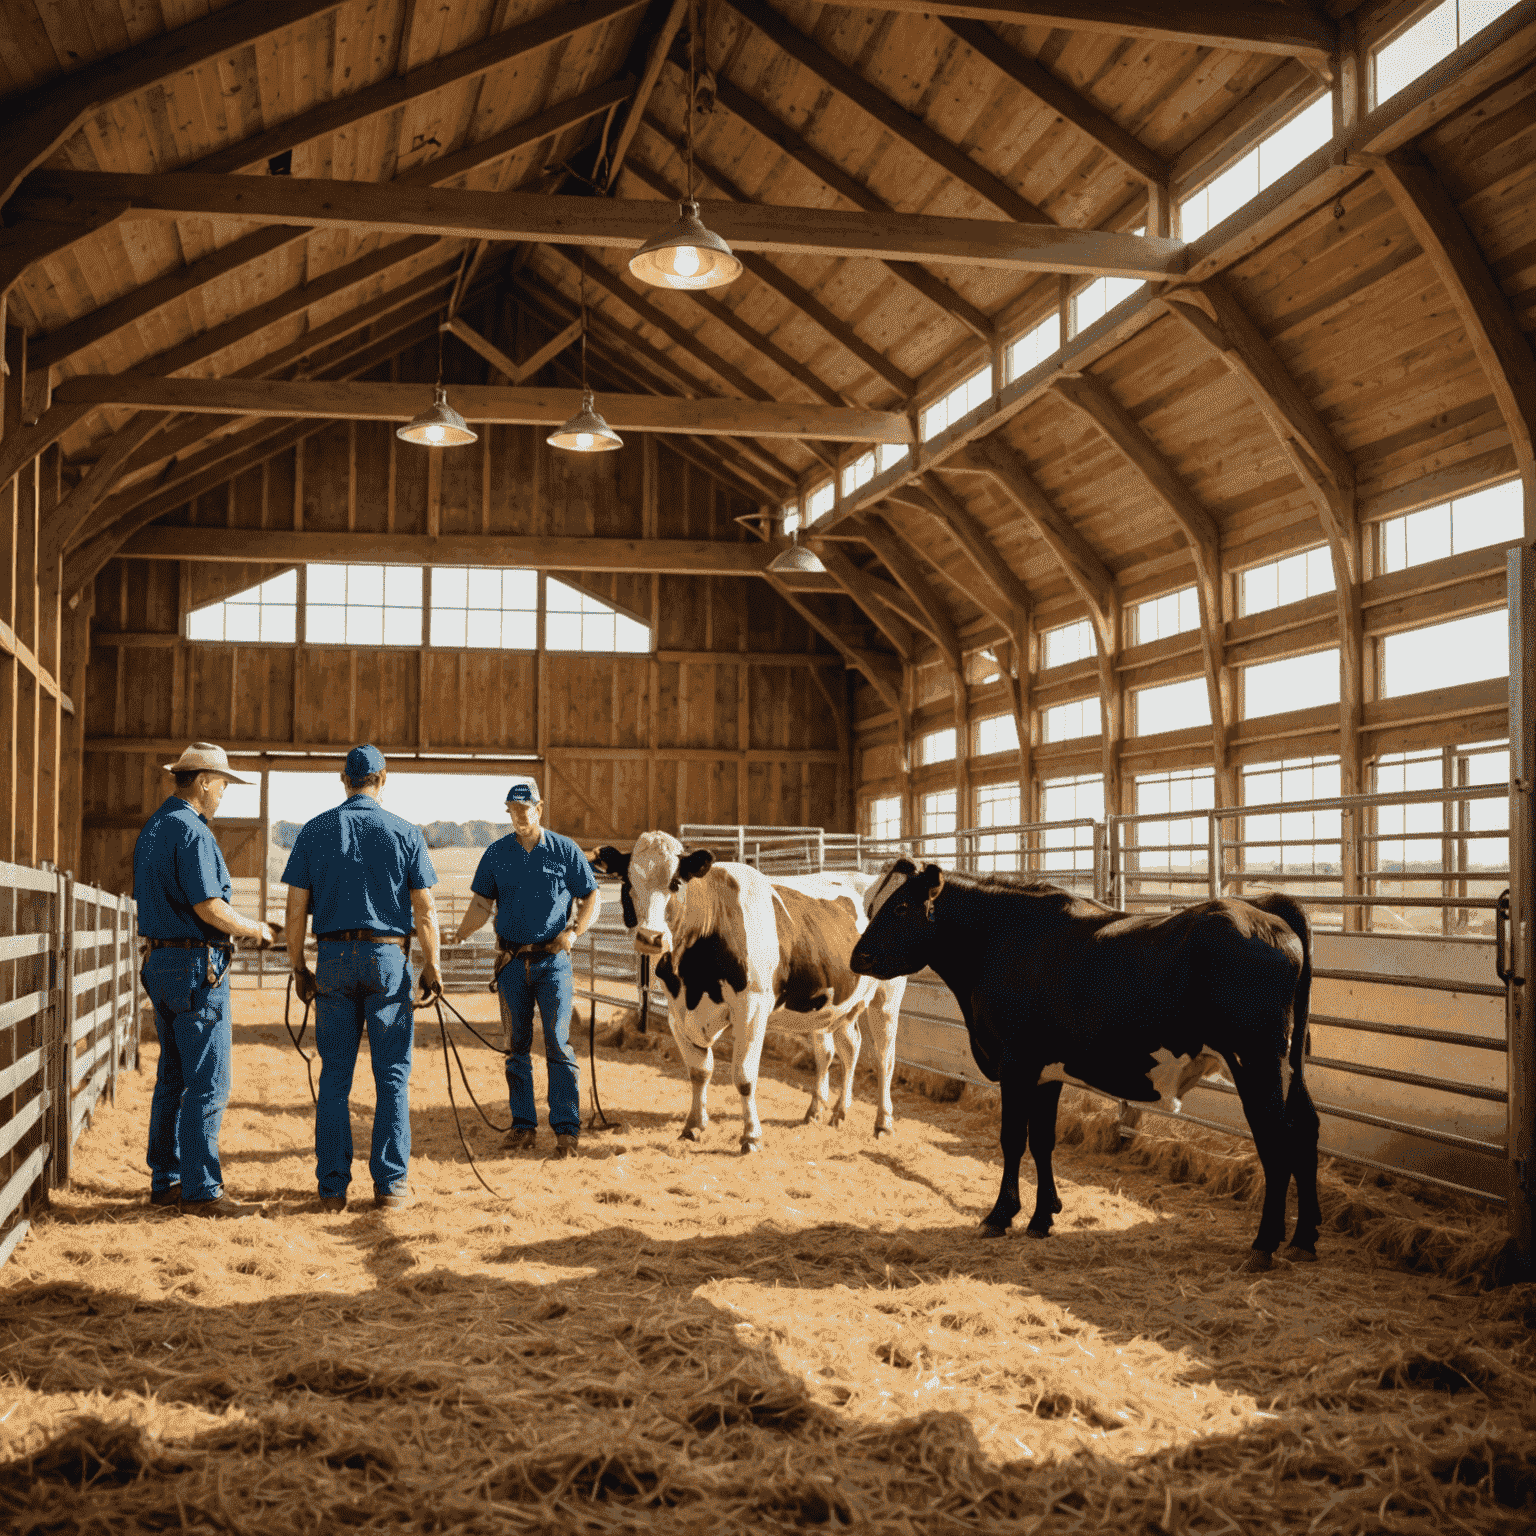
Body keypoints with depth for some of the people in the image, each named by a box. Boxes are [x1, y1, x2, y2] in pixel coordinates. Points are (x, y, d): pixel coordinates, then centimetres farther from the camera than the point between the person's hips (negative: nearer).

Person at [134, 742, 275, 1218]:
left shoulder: (151, 830, 15)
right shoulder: (192, 832, -15)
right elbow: (209, 908, -21)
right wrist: (254, 929, -4)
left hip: (159, 962, 10)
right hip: (196, 964, -10)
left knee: (172, 1077, 15)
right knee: (207, 1083, -6)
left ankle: (166, 1180, 20)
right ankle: (201, 1190, -5)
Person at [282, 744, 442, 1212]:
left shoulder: (314, 831, 3)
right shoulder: (405, 833, -1)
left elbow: (296, 908, 2)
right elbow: (425, 910, -3)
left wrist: (298, 967, 10)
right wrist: (432, 965, 6)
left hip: (334, 959, 2)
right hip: (388, 957, -2)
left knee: (335, 1075, 7)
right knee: (393, 1074, 4)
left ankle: (332, 1186, 9)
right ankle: (390, 1184, 4)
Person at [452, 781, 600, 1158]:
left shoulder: (565, 850, 1)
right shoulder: (496, 853, 7)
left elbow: (590, 899, 4)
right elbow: (482, 904, 9)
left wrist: (573, 931, -13)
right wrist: (460, 934, -9)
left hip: (553, 960, -3)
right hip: (512, 961, 3)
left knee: (558, 1044, -6)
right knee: (516, 1045, 7)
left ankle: (566, 1127, -3)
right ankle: (523, 1124, 16)